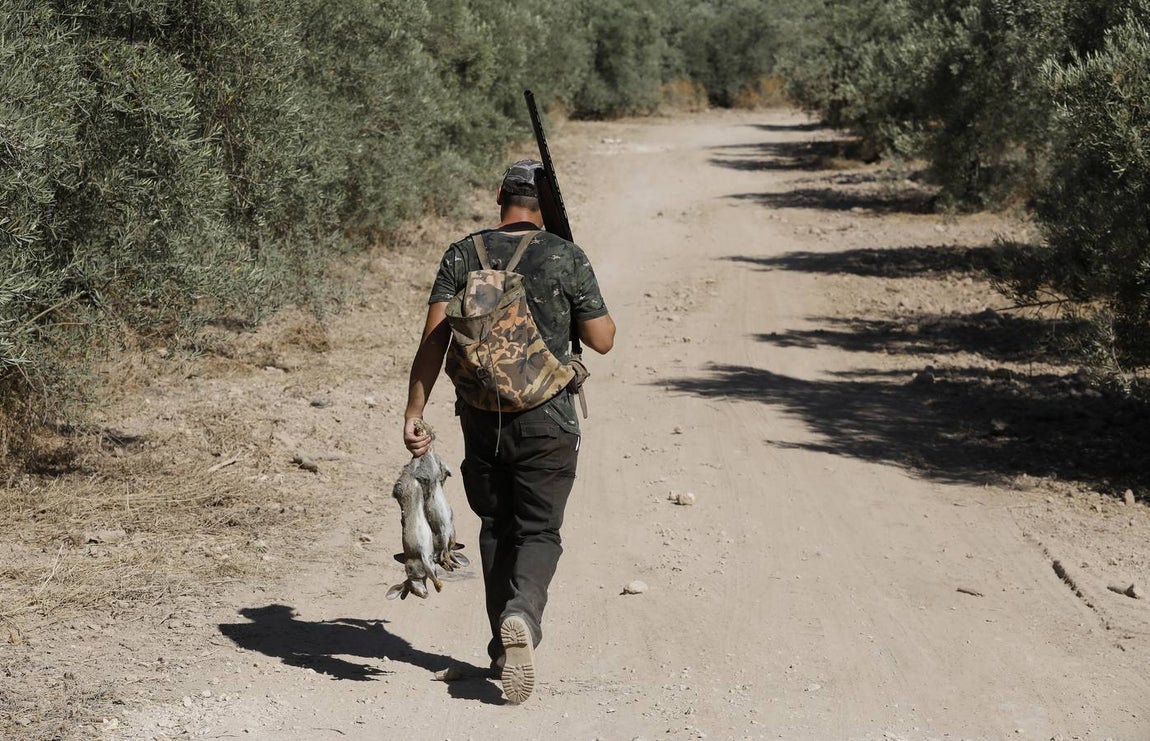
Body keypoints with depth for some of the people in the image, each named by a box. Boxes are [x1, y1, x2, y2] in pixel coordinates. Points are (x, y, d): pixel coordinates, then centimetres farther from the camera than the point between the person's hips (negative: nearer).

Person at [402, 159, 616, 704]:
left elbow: (434, 339, -6)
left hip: (481, 418, 3)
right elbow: (602, 340, 0)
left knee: (495, 528, 18)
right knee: (538, 532, 3)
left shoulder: (462, 255, 1)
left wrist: (414, 411, -4)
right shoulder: (566, 258, -5)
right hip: (547, 421, -2)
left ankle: (504, 646, 24)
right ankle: (522, 616, -25)